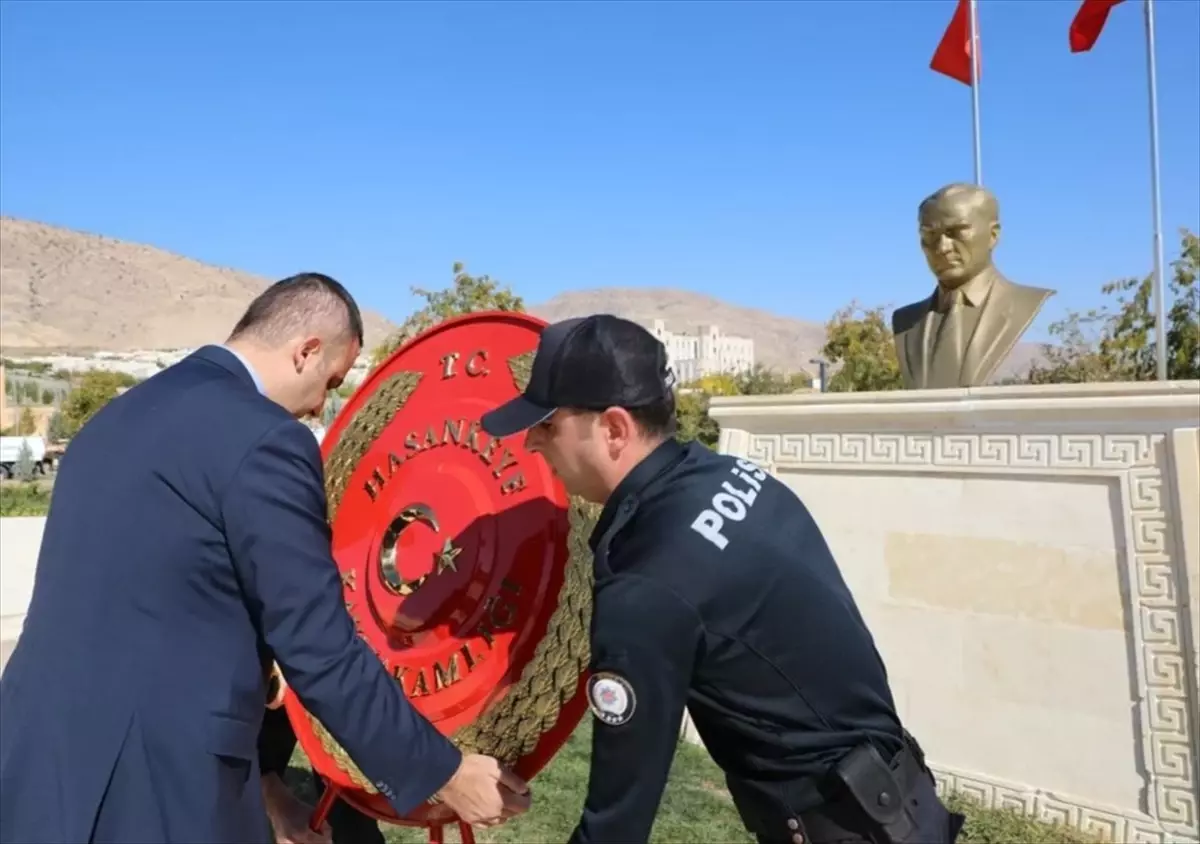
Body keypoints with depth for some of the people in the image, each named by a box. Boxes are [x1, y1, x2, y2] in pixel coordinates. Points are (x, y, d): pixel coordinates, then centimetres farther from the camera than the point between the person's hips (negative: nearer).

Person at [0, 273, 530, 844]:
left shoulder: (119, 417, 11)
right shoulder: (262, 439, -16)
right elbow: (320, 654, -15)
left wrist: (259, 777, 18)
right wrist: (445, 775, -2)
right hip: (151, 789, -8)